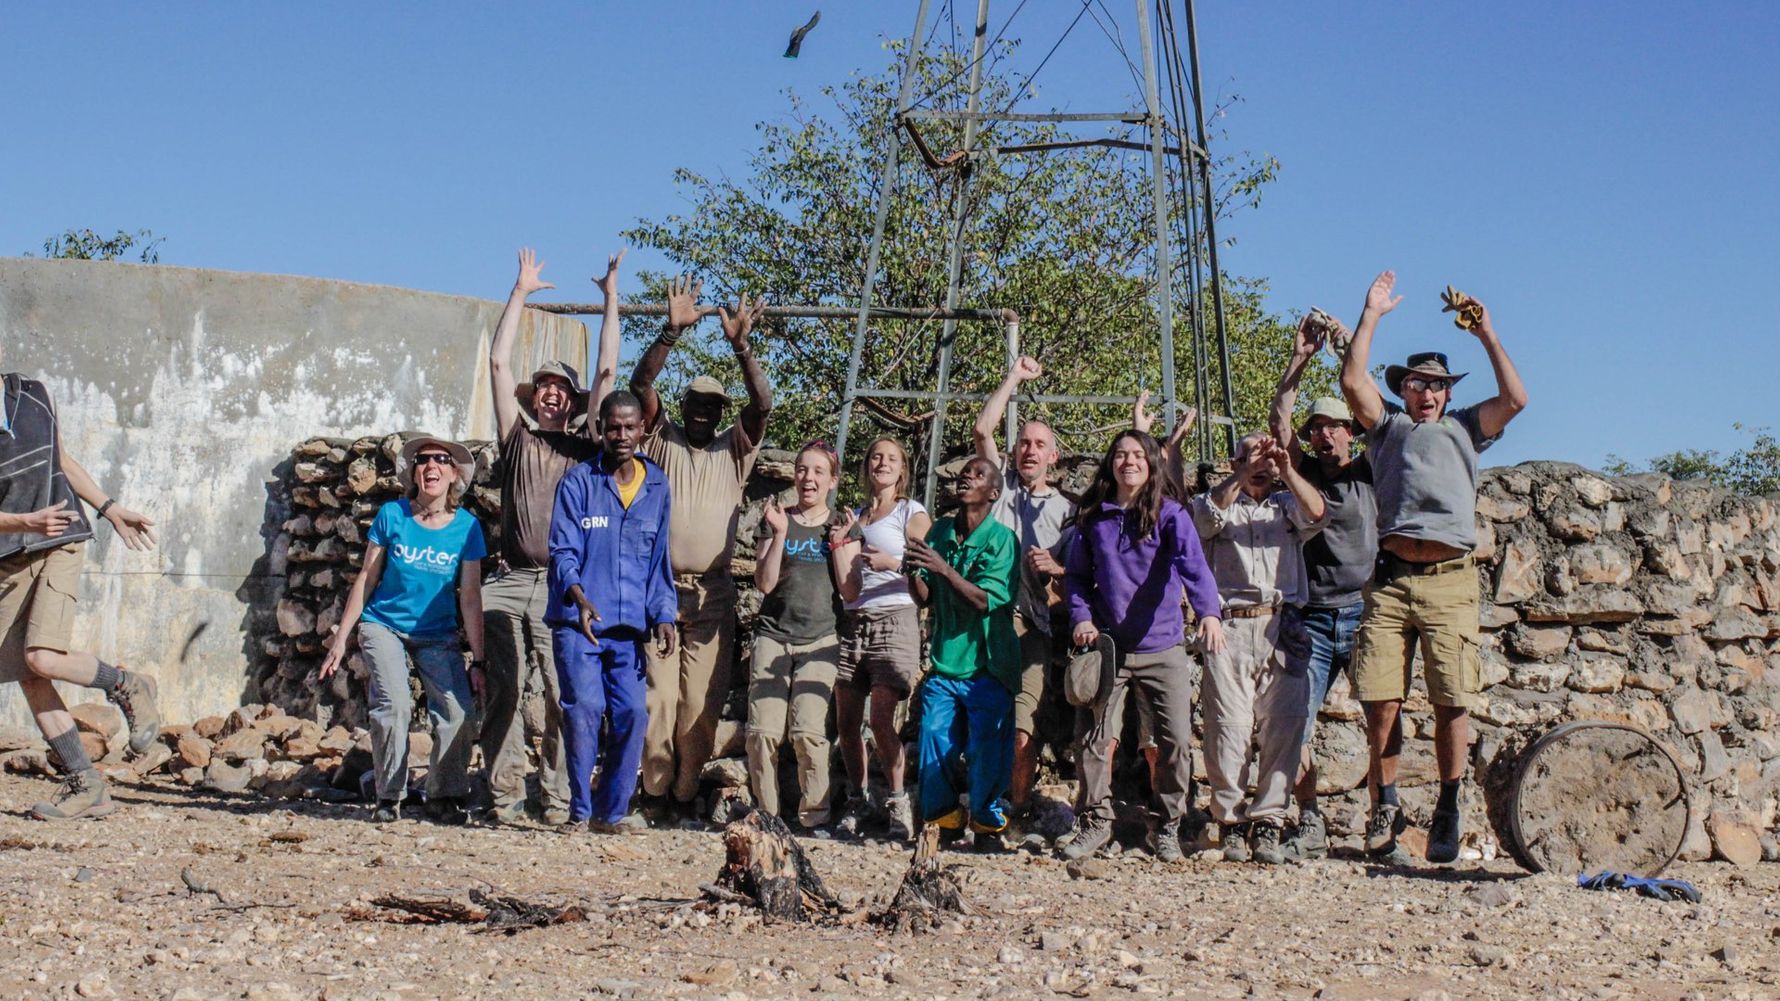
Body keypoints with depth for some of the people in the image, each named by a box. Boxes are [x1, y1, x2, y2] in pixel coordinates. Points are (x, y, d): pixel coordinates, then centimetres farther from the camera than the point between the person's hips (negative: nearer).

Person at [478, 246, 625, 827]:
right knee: (504, 691, -3)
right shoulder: (518, 439, 17)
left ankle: (559, 801, -4)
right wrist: (521, 292, 17)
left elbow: (607, 372, 11)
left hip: (562, 587, -1)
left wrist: (611, 298, 14)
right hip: (510, 583, 1)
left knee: (564, 696, -6)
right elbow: (498, 363, 14)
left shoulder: (584, 444, 15)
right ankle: (504, 798, 0)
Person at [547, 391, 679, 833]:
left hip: (630, 626, 3)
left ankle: (613, 811, 9)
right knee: (585, 707, -14)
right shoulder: (578, 482, 2)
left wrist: (663, 616, 6)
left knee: (632, 712, -3)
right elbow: (562, 550, -5)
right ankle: (580, 811, -3)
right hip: (577, 620, -3)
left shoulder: (657, 487, 13)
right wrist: (577, 594, -24)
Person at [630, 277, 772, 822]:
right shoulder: (662, 440, 11)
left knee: (701, 703, -2)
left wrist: (741, 346, -16)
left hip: (712, 594, 1)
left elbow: (763, 403, -4)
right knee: (657, 698, -6)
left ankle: (686, 793, 7)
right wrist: (672, 332, -16)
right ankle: (656, 789, 4)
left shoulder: (735, 449, 12)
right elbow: (641, 384, -3)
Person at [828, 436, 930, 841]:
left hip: (894, 621, -5)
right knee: (846, 721, 1)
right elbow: (849, 589, 9)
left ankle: (897, 801, 1)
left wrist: (894, 564, -17)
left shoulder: (912, 513, 7)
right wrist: (840, 543, 1)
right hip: (855, 622, 5)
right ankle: (857, 799, 15)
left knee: (881, 720, -13)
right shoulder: (854, 519, 18)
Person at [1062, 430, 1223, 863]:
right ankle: (1095, 822, 15)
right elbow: (1077, 575, 13)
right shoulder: (1093, 518, 4)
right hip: (1109, 647, 2)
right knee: (1097, 738, -1)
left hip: (1163, 649, -2)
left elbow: (1193, 564, -21)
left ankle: (1167, 826, 15)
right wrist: (1081, 616, -4)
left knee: (1176, 739, -2)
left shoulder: (1170, 514, -5)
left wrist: (1209, 612, -37)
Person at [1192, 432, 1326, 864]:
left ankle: (1269, 821, -3)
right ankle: (1230, 822, -2)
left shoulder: (1288, 506, 22)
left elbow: (1316, 514, 1)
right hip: (1229, 627, -1)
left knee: (1282, 727, -6)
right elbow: (1209, 513, -5)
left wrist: (1287, 470, -12)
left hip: (1283, 627, 2)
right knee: (1229, 727, -7)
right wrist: (1243, 475, -15)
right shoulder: (1218, 502, 18)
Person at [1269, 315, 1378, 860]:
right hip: (1312, 619, 1)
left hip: (1364, 613, -1)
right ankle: (1309, 824, 1)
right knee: (1295, 724, -5)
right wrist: (1299, 360, -5)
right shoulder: (1303, 473, 12)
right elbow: (1279, 422, 1)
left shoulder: (1370, 473, 9)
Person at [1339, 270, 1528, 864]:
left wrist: (1486, 335, 12)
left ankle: (1447, 814, 5)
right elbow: (1353, 381, 7)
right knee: (1382, 701, -6)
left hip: (1451, 580, 0)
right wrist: (1371, 316, 11)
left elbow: (1515, 398, 10)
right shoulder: (1388, 427, 22)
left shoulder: (1464, 429, 25)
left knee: (1451, 704, -4)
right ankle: (1385, 807, 5)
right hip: (1392, 576, 0)